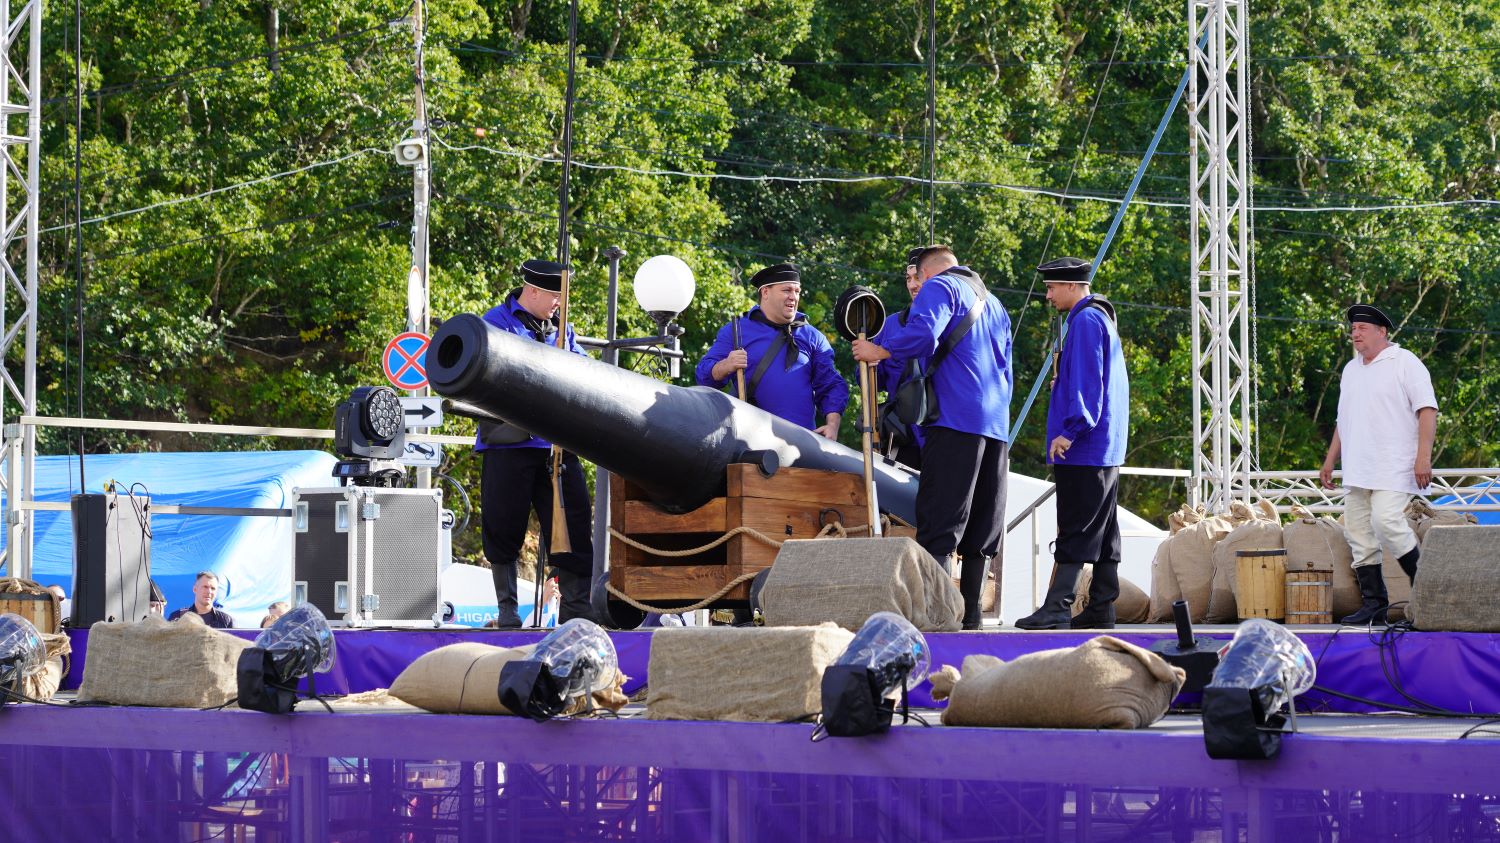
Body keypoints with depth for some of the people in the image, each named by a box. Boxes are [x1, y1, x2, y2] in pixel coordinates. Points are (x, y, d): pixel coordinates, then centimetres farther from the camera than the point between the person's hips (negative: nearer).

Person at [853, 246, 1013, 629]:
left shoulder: (938, 287, 1)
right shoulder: (994, 303, 27)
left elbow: (921, 334, -17)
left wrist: (878, 351, -4)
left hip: (956, 421, -7)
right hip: (997, 427, 7)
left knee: (939, 524, -10)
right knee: (980, 527, 8)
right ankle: (970, 614, 6)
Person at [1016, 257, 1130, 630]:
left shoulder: (1085, 321, -12)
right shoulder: (1101, 317, 19)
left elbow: (1085, 380, -20)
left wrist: (1070, 428, -22)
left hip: (1084, 447, -10)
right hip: (1107, 447, 10)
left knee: (1075, 529, -12)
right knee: (1102, 529, 9)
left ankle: (1057, 607, -14)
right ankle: (1102, 607, 10)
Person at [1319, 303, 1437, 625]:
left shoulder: (1404, 362, -2)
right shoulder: (1351, 369, 21)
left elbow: (1427, 409, -9)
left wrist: (1423, 456, -18)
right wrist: (1330, 460, 24)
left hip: (1393, 466, -8)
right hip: (1358, 471, 8)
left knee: (1386, 521, -22)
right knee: (1358, 533, 2)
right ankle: (1373, 604, 5)